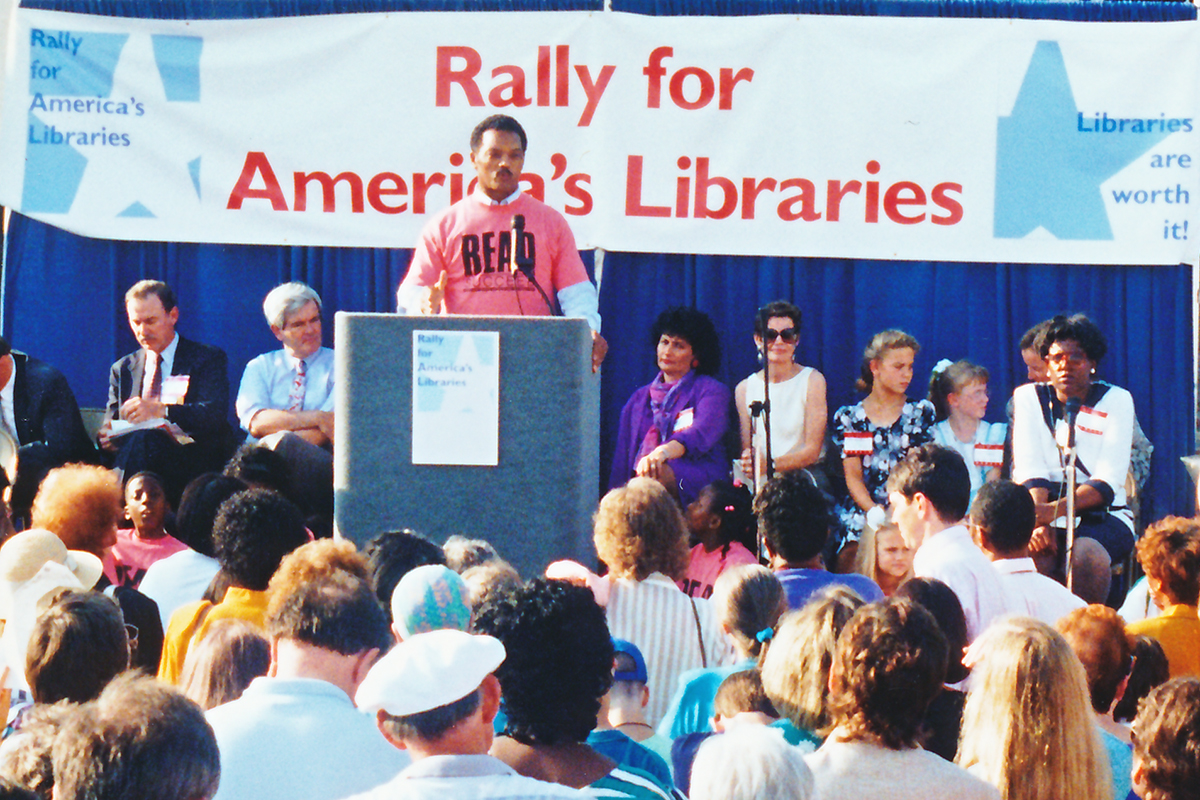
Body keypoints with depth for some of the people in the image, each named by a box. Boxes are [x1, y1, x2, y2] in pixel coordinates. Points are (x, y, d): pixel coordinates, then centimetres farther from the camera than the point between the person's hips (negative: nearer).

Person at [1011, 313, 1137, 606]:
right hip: (1045, 510, 1)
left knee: (1087, 554, -34)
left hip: (1103, 516, -1)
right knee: (1033, 553, -33)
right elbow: (1030, 472, -3)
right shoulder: (1028, 397, 10)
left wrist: (1053, 511, -25)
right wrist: (1039, 521, -24)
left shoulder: (1116, 400, 4)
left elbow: (1107, 482, -8)